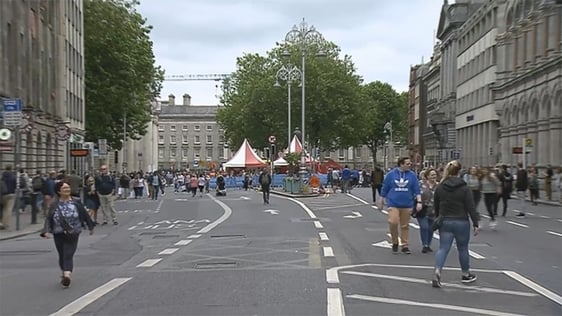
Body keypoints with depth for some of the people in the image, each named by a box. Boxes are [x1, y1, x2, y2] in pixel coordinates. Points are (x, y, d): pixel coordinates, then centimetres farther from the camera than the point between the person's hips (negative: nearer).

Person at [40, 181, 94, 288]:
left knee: (68, 255, -13)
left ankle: (67, 275, -25)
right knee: (62, 256, 14)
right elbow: (48, 219, 0)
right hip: (58, 235, 2)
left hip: (72, 235, -2)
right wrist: (47, 231, -14)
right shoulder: (54, 205, 1)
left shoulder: (75, 203, -1)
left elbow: (85, 215, 9)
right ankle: (65, 274, 32)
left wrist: (90, 227, 16)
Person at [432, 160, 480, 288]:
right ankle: (466, 274, 28)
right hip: (461, 222, -2)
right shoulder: (464, 189, -10)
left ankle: (437, 272, -18)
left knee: (443, 248, 3)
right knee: (463, 248, 13)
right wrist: (475, 224, -5)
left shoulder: (439, 187, 0)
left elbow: (436, 206, 9)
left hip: (445, 222, 2)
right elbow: (471, 208, -10)